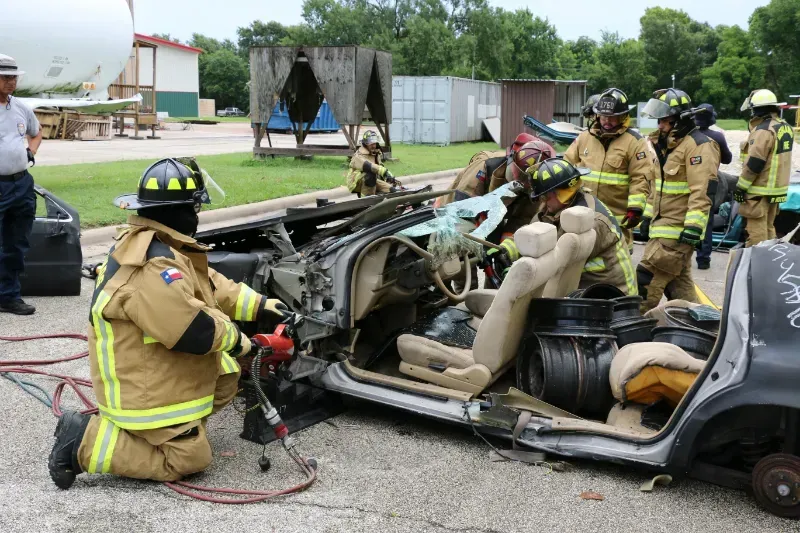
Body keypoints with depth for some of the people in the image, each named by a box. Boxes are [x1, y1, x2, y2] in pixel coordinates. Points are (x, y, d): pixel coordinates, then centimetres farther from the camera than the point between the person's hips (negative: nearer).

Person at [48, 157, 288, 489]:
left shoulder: (153, 245, 6)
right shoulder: (153, 266, -30)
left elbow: (211, 285, 13)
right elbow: (192, 329, -32)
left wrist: (258, 305, 8)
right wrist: (235, 340, -14)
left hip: (154, 368, 10)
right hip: (142, 385, -10)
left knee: (226, 376, 18)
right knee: (189, 458, -4)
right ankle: (84, 441, -4)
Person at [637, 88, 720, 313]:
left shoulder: (699, 146, -14)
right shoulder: (669, 144, 19)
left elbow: (702, 192, -22)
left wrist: (693, 227, -27)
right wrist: (648, 216, 24)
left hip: (678, 229, -10)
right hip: (664, 224, 10)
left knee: (647, 279, -13)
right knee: (679, 282, 14)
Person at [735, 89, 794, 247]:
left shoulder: (763, 130, -19)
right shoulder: (785, 127, 11)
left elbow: (754, 163, -22)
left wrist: (741, 186, -15)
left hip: (761, 190, -10)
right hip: (777, 187, 10)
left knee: (757, 231, -6)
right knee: (768, 227, 18)